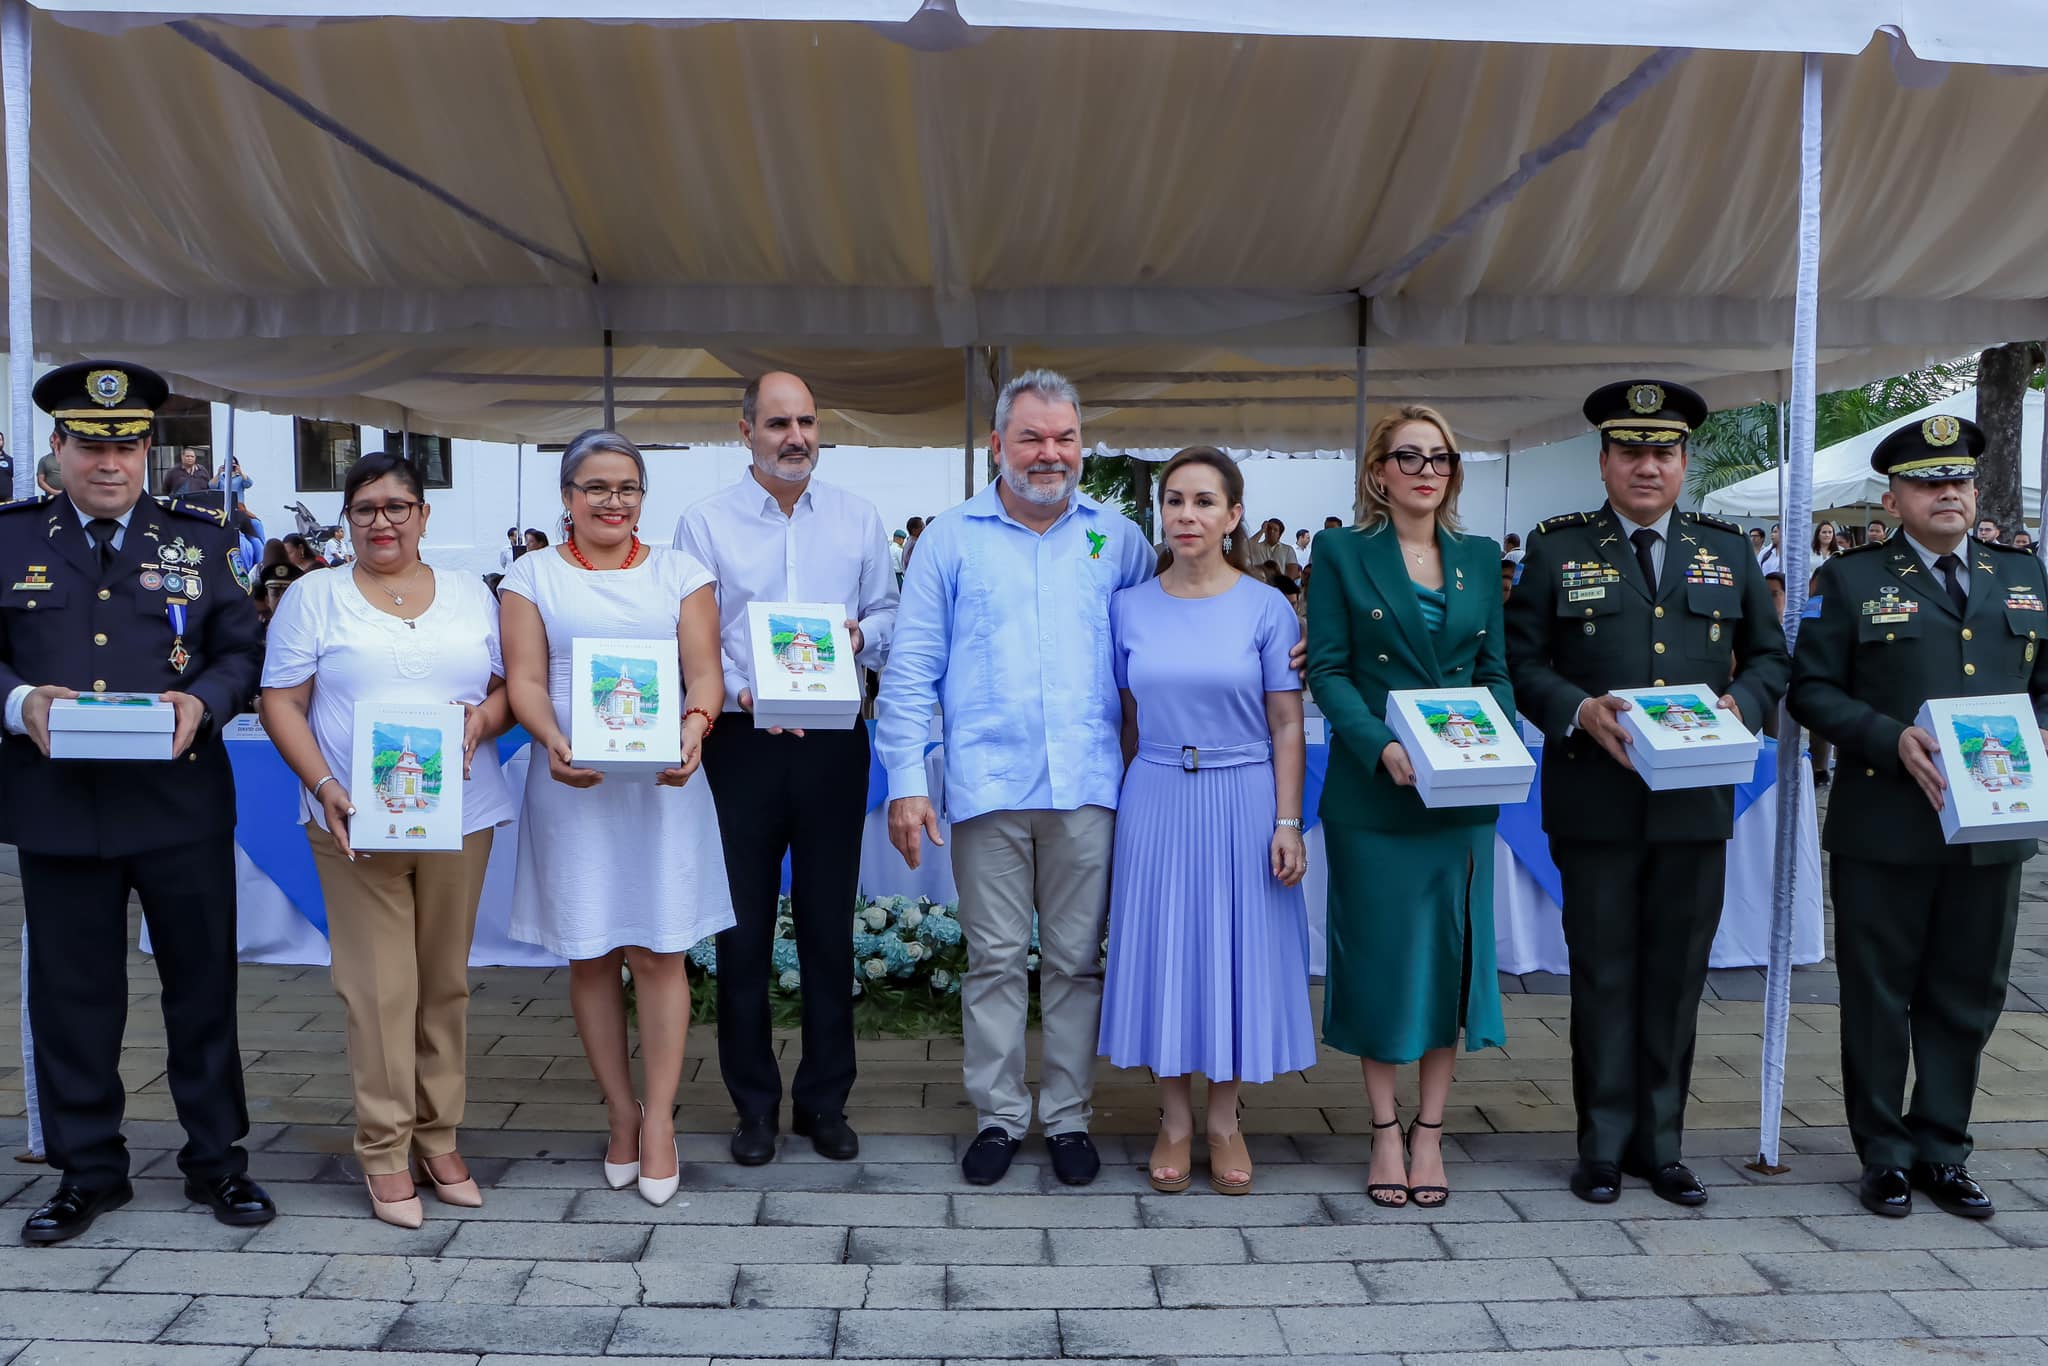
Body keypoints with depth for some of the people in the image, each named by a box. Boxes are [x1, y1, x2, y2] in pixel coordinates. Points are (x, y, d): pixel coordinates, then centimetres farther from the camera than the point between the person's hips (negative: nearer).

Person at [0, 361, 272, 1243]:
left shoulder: (199, 539, 7)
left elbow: (242, 650, 6)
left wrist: (203, 702, -13)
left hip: (182, 804, 0)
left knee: (203, 986, 7)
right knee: (73, 993, 9)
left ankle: (216, 1160, 22)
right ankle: (88, 1172, 24)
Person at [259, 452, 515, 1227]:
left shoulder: (470, 595, 12)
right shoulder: (315, 596, 5)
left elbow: (510, 687, 13)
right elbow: (281, 703, 1)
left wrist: (483, 718, -10)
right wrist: (323, 786, -12)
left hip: (460, 818, 2)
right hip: (356, 821, -2)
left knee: (445, 981, 8)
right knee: (378, 987, -2)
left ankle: (438, 1138, 19)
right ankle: (384, 1153, 8)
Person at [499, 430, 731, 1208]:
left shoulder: (678, 573, 9)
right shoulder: (533, 576, 8)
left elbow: (705, 671, 1)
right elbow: (525, 678, -1)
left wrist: (695, 726, -20)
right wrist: (553, 741, -20)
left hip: (663, 784, 0)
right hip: (572, 785, 1)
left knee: (658, 953, -2)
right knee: (589, 956, 5)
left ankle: (658, 1118, 8)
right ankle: (620, 1112, 19)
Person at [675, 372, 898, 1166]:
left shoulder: (858, 519, 10)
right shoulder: (705, 523, 3)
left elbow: (890, 617, 11)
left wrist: (861, 636, -11)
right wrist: (738, 689, -17)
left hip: (834, 742, 2)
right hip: (742, 742, -1)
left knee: (829, 923, 7)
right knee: (744, 928, 4)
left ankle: (824, 1100, 20)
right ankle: (753, 1104, 18)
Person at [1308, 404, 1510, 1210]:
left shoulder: (1480, 558, 11)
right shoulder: (1343, 554, 1)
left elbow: (1496, 670, 11)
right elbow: (1328, 669, -5)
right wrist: (1381, 746, -19)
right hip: (1373, 790, -3)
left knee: (1450, 954, 7)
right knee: (1379, 960, 4)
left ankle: (1430, 1132, 20)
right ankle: (1385, 1133, 19)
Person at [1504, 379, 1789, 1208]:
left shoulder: (1728, 553, 12)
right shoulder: (1557, 549, 4)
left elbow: (1770, 657, 14)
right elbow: (1522, 660, 0)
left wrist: (1740, 704, -6)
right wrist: (1580, 710, -17)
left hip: (1696, 803, 3)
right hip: (1595, 801, -2)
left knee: (1677, 976, 9)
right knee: (1604, 975, 5)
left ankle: (1660, 1144, 23)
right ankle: (1604, 1145, 18)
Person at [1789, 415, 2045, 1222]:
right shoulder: (1852, 580, 1)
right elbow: (1812, 690, -4)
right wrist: (1893, 739, -17)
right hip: (1884, 829, -3)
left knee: (1967, 997, 11)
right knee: (1880, 997, 6)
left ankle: (1942, 1151, 25)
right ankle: (1885, 1155, 19)